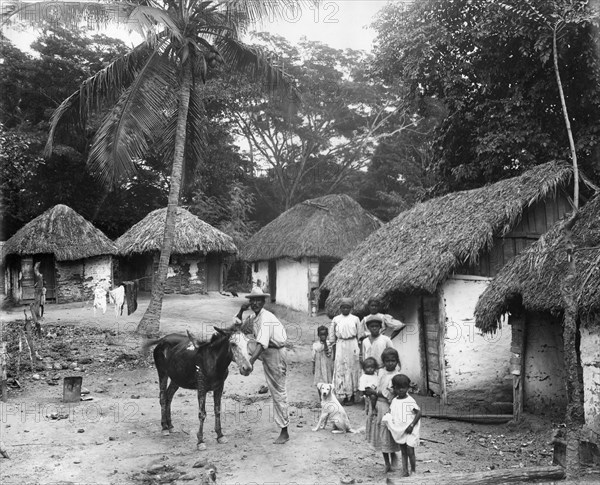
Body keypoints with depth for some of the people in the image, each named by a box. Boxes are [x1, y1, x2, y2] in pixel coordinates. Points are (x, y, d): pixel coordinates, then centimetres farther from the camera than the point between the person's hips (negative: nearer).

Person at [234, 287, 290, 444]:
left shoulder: (266, 318, -21)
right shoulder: (253, 318, 6)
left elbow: (262, 343, -32)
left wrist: (250, 362, -41)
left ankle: (284, 431, 2)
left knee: (278, 391, -6)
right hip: (264, 353, 10)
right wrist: (241, 311, 2)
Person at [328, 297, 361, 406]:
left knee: (352, 370, 2)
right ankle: (343, 396, 5)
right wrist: (333, 352, 6)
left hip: (352, 345, 0)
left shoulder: (355, 319, 5)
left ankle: (351, 396, 12)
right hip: (340, 346, 0)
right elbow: (332, 336, 9)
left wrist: (359, 350, 6)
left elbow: (359, 335, 9)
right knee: (340, 370, -2)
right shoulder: (336, 319, 5)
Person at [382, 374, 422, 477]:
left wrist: (411, 425, -17)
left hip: (409, 430, -5)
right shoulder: (394, 401, 6)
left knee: (410, 451, -6)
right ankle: (405, 471, 10)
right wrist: (388, 420, -5)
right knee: (403, 452, 8)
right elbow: (391, 414, 15)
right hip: (399, 431, 5)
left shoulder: (410, 401, -10)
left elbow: (418, 413, -13)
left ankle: (413, 470, 11)